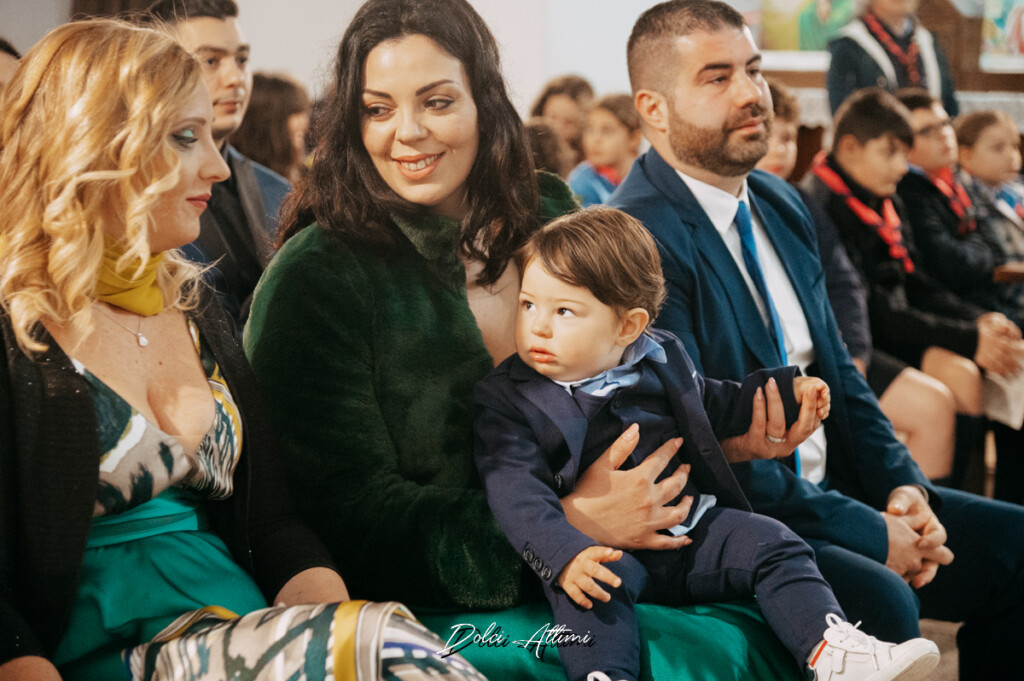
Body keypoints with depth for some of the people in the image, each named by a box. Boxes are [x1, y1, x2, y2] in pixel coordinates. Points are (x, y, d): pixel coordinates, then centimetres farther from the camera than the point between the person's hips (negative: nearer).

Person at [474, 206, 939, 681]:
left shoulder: (660, 361, 13)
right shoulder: (506, 400, -3)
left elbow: (713, 406, 33)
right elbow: (517, 493, -14)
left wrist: (786, 389, 23)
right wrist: (565, 555, -31)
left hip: (692, 530, 5)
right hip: (604, 550, -5)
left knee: (772, 544, -10)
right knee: (581, 585, -34)